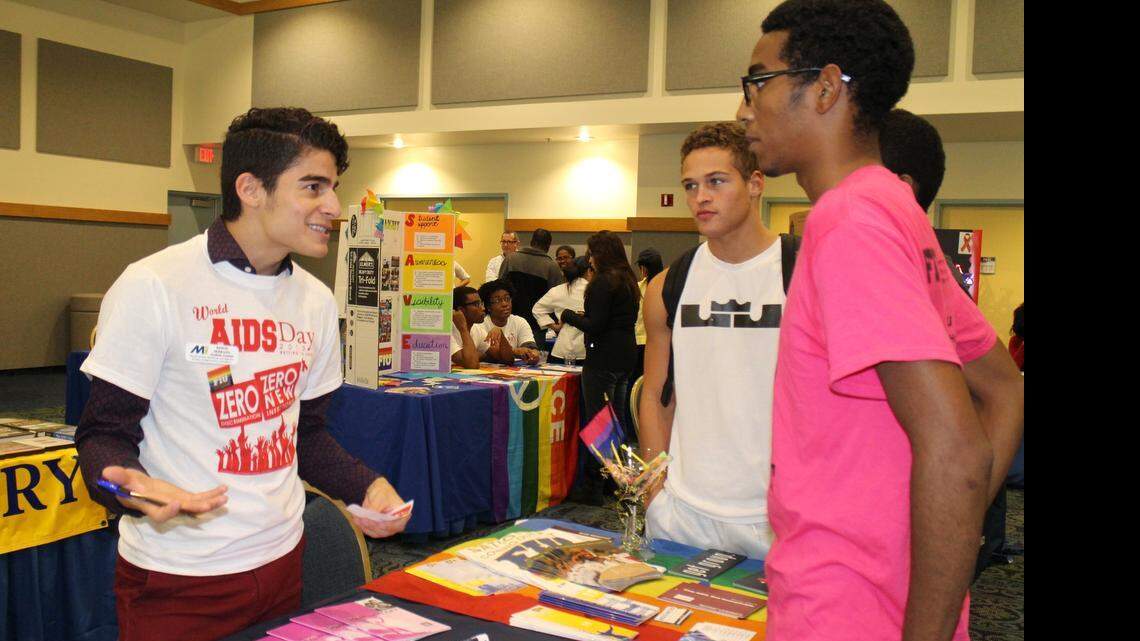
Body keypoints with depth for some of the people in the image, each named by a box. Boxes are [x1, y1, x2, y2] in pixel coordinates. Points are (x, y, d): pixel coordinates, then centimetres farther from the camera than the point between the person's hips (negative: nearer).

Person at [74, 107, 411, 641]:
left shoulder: (317, 301, 5)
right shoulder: (152, 287, -14)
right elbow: (104, 432, -10)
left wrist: (366, 487, -5)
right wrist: (133, 483, -32)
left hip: (281, 560, 6)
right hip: (179, 581, -5)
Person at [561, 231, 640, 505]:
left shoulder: (603, 282, -15)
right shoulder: (629, 281, 14)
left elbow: (594, 326, -19)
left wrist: (568, 315, -4)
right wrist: (585, 316, 16)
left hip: (603, 359, -9)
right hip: (626, 357, 9)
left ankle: (591, 488, 2)